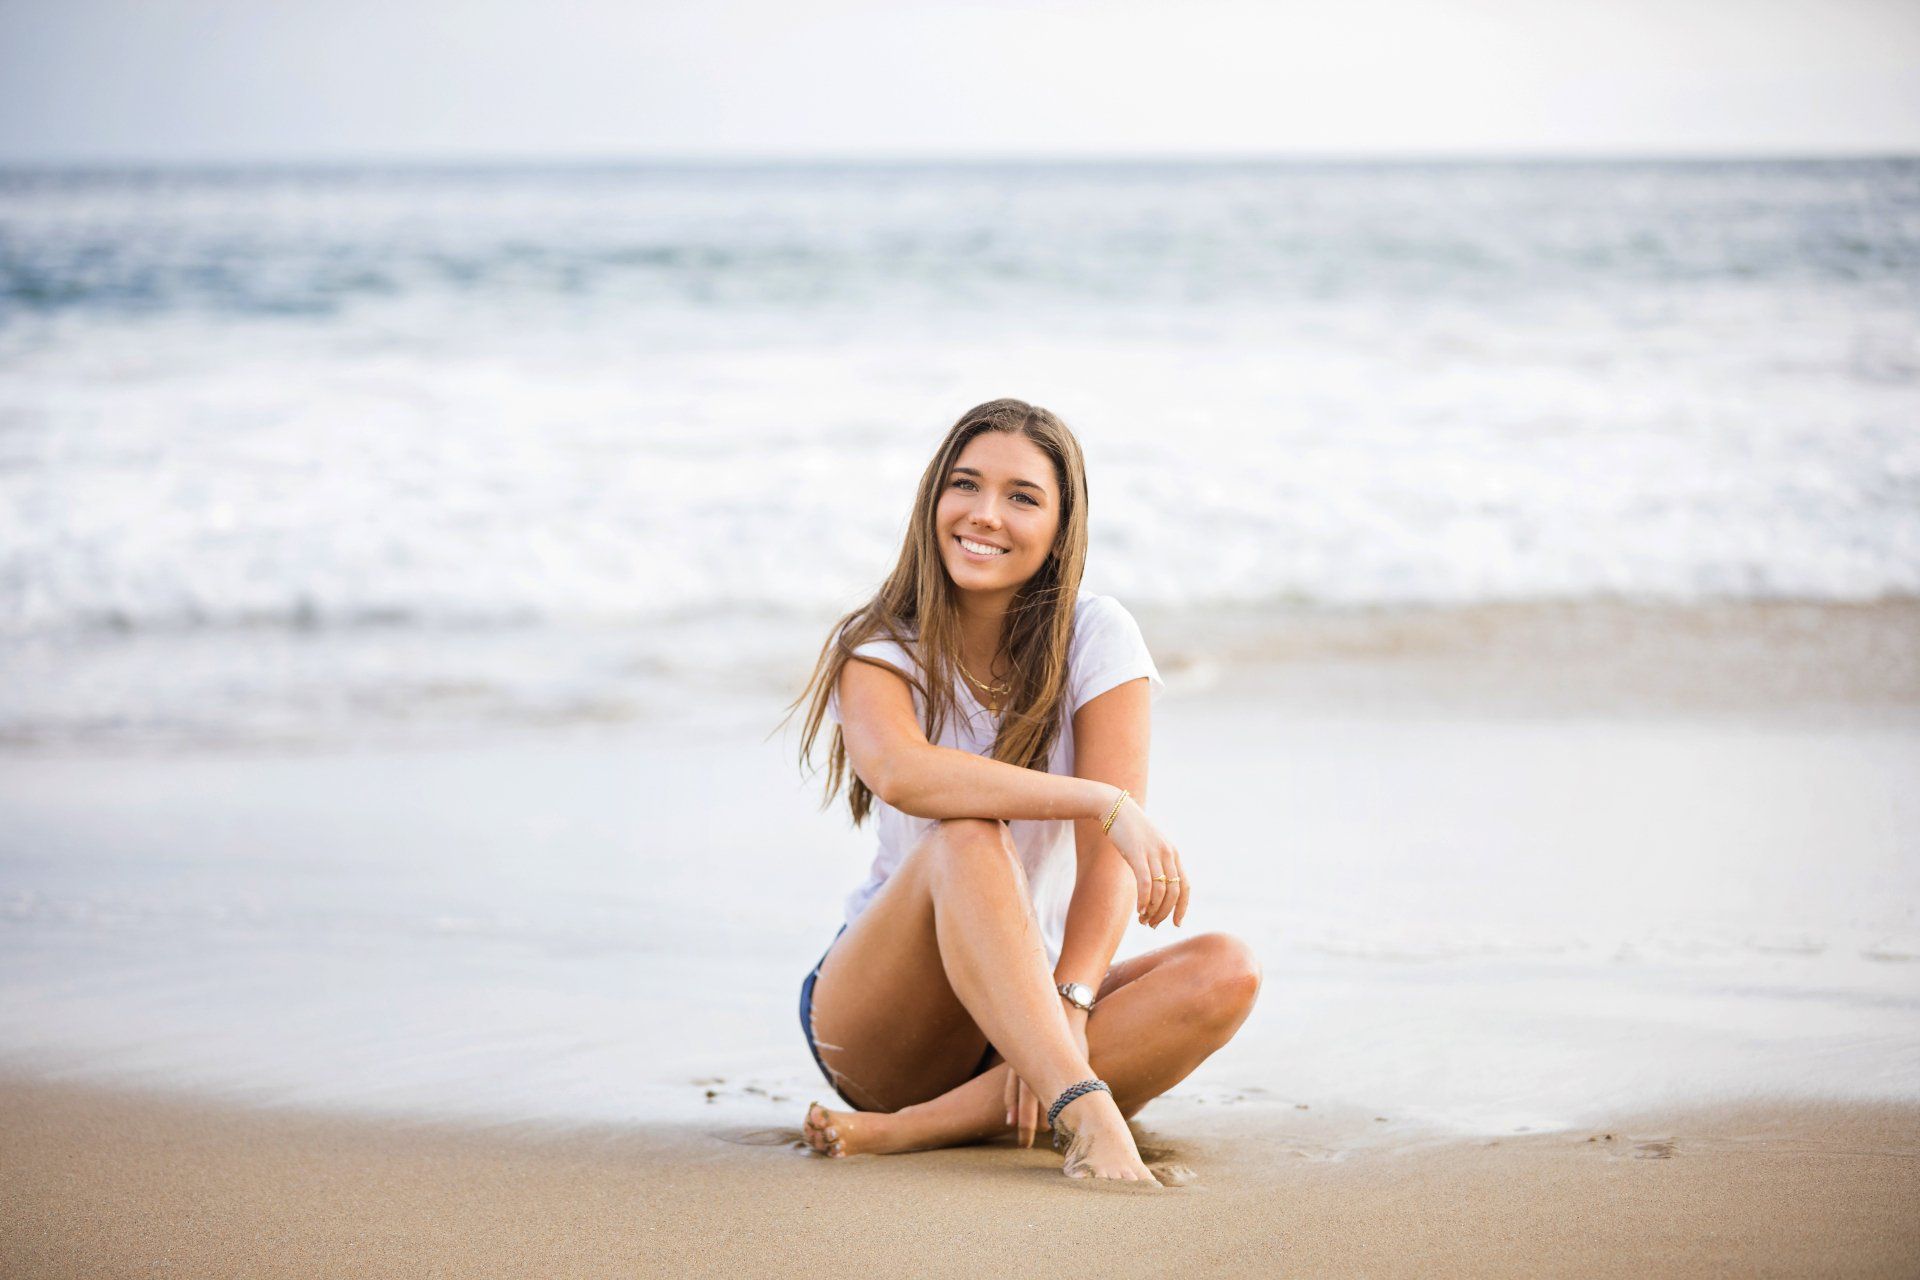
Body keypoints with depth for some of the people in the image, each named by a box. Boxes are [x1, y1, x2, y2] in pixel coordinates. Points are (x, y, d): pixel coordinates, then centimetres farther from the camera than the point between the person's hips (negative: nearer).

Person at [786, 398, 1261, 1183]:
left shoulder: (1095, 639, -3)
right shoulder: (877, 649, -6)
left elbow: (1109, 852, -15)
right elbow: (900, 773, -31)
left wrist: (1071, 1005, -31)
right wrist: (1103, 802, -39)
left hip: (1034, 996, 3)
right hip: (882, 1018, -2)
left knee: (1226, 975, -25)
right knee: (965, 835, -31)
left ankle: (917, 1129, -34)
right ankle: (1083, 1112, -48)